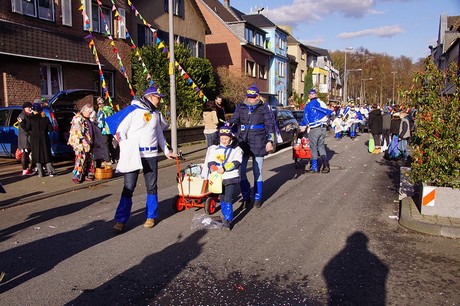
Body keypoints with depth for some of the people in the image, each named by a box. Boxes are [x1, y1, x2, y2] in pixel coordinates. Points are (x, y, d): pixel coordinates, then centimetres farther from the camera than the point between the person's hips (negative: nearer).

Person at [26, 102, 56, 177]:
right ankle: (50, 171, 0)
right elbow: (50, 129, -1)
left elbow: (27, 129, -8)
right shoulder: (45, 118, -2)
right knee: (46, 155, 9)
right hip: (44, 139, 2)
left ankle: (40, 173, 7)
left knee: (37, 155, 7)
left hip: (35, 139, -2)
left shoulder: (31, 119, -9)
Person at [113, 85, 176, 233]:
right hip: (133, 155, -5)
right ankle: (121, 220, 3)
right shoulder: (134, 110, -4)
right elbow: (120, 131, -5)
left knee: (151, 187, 9)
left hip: (151, 155, 5)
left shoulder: (156, 114, 16)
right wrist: (127, 150, -9)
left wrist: (166, 151, 21)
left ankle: (151, 216, 22)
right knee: (128, 187, -4)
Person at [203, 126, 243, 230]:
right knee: (222, 199, 16)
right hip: (219, 178, 4)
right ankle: (225, 216, 32)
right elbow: (210, 161, 3)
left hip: (231, 177, -4)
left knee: (228, 199, -9)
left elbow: (236, 163, -14)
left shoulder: (236, 149, -3)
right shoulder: (214, 149, 7)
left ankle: (228, 220, -5)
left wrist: (224, 168, -22)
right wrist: (213, 166, -18)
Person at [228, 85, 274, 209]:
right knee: (240, 171, -2)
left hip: (258, 144, -2)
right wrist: (229, 124, -16)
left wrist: (270, 141, -4)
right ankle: (246, 196, 16)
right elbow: (234, 119, 7)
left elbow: (270, 125, 2)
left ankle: (257, 197, 22)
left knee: (257, 172, 7)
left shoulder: (264, 107, 1)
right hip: (243, 143, 3)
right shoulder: (241, 107, 8)